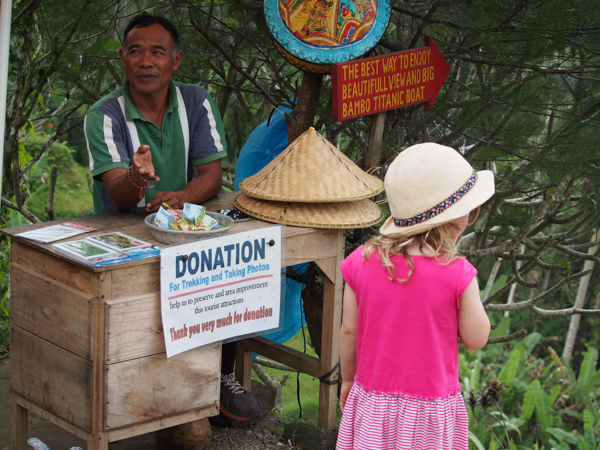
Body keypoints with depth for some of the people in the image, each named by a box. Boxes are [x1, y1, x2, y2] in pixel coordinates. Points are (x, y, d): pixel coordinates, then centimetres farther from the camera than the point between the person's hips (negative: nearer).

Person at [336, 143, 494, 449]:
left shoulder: (361, 262, -9)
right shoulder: (457, 274, -19)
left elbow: (349, 331, -1)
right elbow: (476, 338, -8)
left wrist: (347, 379, 16)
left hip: (372, 401, 3)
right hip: (430, 411, -3)